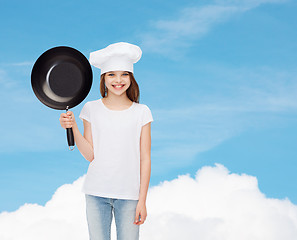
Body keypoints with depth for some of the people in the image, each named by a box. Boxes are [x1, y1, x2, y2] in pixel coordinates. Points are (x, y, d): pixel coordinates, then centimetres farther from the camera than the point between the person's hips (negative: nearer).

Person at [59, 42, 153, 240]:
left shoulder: (141, 112, 3)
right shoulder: (92, 109, 4)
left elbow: (145, 159, 2)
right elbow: (90, 155, 0)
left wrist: (142, 200, -2)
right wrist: (73, 127, -12)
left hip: (129, 194, -1)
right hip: (96, 193, 1)